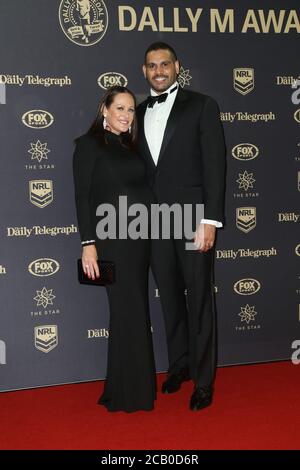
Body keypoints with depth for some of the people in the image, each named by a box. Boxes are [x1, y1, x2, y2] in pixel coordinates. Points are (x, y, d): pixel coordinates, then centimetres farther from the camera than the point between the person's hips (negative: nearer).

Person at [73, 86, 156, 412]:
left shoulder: (129, 146, 16)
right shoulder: (90, 143, -2)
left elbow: (140, 190, 15)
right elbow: (82, 196, -8)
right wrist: (88, 243, -15)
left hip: (140, 238, 7)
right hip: (113, 239, -6)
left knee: (133, 312, 10)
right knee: (130, 312, -4)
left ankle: (127, 389, 23)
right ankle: (129, 395, 9)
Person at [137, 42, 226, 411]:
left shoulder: (201, 106, 0)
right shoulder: (139, 113, 13)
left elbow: (214, 164, -6)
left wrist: (210, 220, -14)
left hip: (193, 218, -4)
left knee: (199, 300, 2)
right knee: (170, 298, 13)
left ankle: (203, 380, 13)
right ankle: (179, 364, 29)